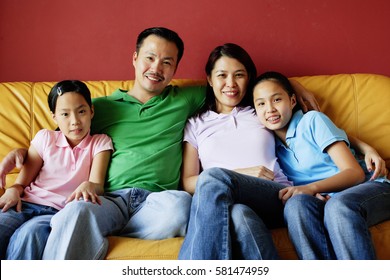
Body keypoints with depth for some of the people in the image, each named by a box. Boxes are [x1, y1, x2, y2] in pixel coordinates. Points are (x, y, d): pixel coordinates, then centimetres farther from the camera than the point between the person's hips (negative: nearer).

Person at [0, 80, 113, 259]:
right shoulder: (45, 138, 15)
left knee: (29, 233, -35)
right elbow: (22, 181, 13)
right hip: (27, 204, 3)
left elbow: (97, 184, -4)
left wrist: (88, 186, -29)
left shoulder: (100, 142, 9)